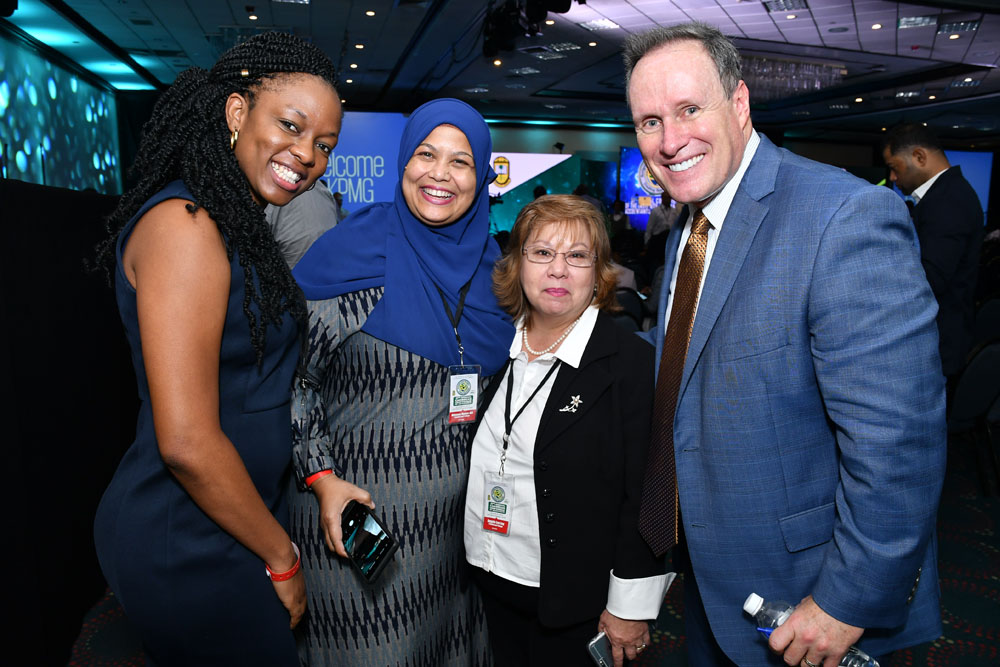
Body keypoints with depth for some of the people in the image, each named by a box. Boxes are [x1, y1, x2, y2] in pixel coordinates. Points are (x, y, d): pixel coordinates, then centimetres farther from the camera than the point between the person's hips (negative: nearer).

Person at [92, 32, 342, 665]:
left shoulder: (241, 225, 8)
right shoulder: (185, 224, -21)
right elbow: (187, 443, -25)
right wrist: (282, 557, -14)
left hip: (238, 517, 9)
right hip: (191, 548, -9)